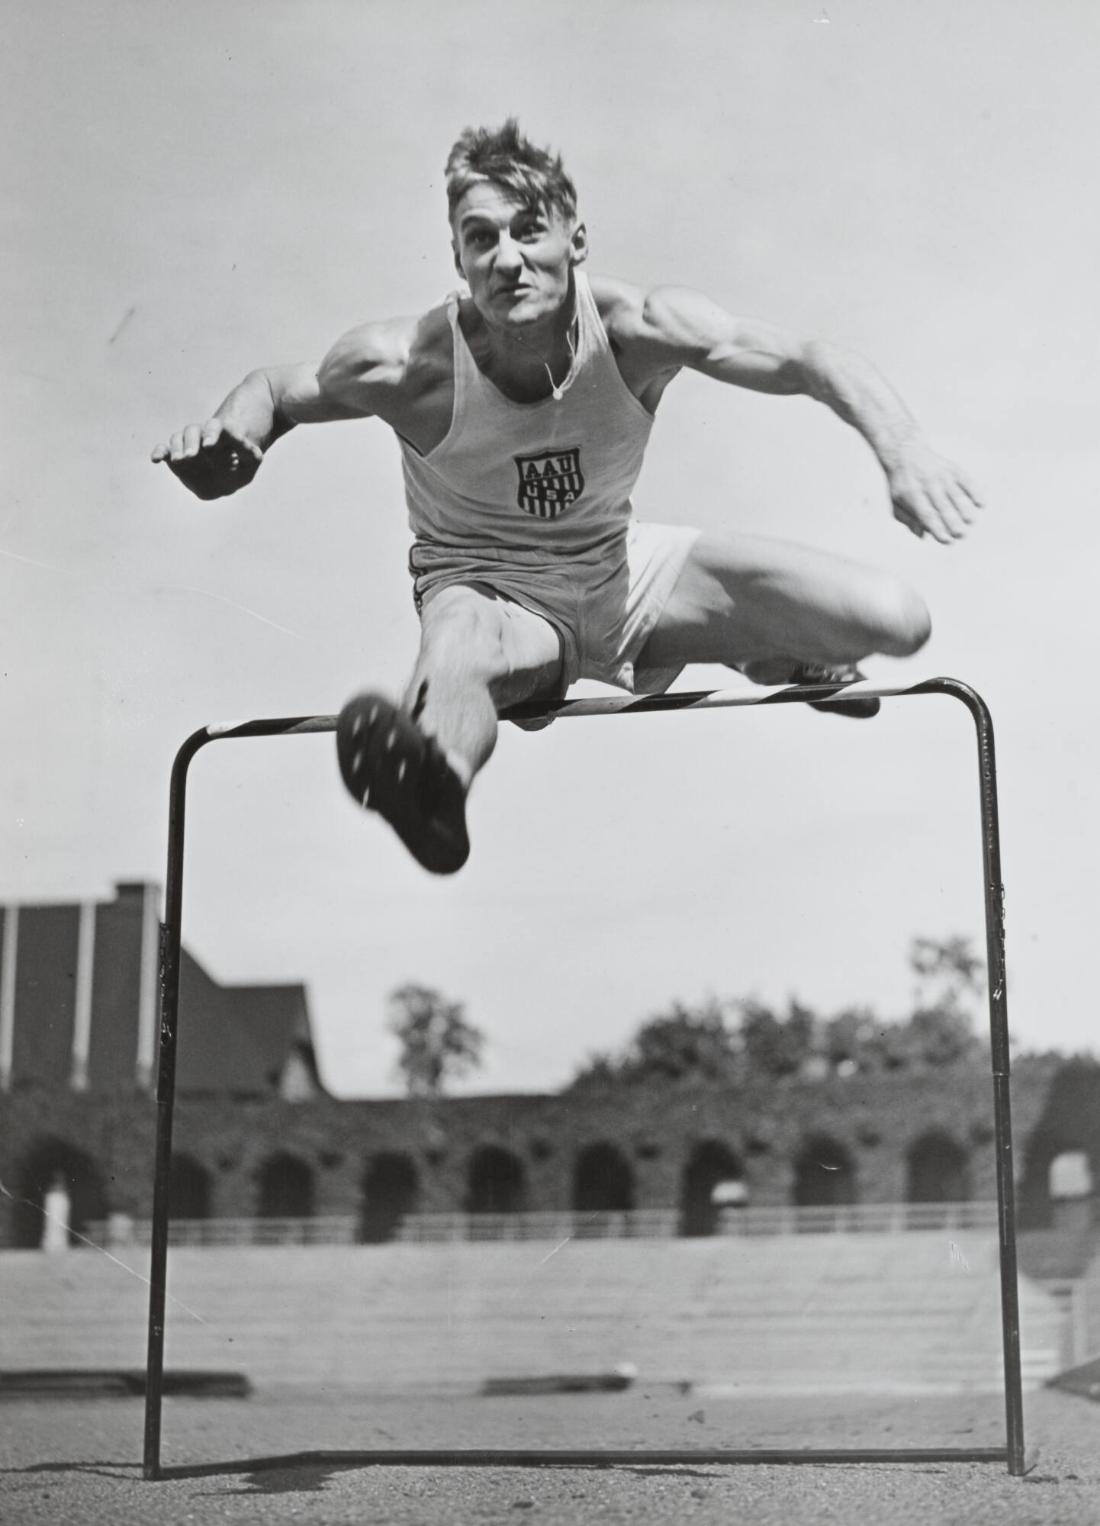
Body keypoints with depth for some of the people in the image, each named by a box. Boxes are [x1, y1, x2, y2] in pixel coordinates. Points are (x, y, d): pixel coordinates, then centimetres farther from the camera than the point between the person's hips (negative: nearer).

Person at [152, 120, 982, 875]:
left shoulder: (637, 330, -23)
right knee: (454, 667, -43)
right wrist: (233, 428, -29)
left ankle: (772, 657, 24)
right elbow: (277, 387, -5)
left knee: (896, 621, -8)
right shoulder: (409, 366, -24)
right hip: (488, 587, -3)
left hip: (623, 566, 3)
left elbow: (814, 362, -23)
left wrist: (904, 449, -42)